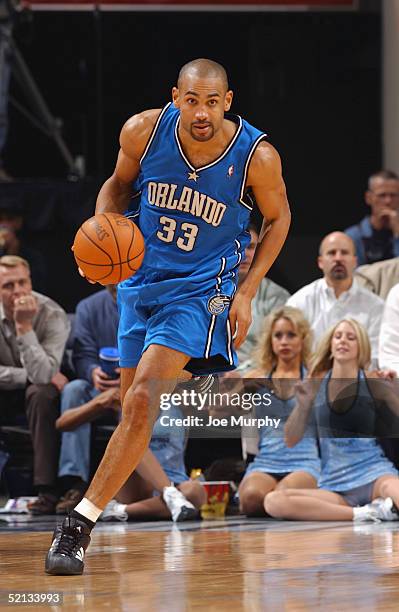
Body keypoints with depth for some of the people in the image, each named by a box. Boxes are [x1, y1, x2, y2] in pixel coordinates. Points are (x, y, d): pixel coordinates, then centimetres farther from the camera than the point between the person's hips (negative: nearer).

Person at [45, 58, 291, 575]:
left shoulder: (257, 157, -19)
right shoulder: (143, 131, -13)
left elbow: (277, 218, 1)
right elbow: (119, 183, 9)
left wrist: (246, 293, -5)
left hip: (202, 289, -5)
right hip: (140, 279, 5)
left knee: (142, 401, -22)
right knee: (135, 406, 16)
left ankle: (80, 524, -21)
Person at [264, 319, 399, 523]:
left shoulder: (374, 382, 2)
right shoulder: (316, 383, 8)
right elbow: (291, 440, 8)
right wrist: (303, 405, -9)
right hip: (333, 485, 6)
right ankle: (363, 514, -26)